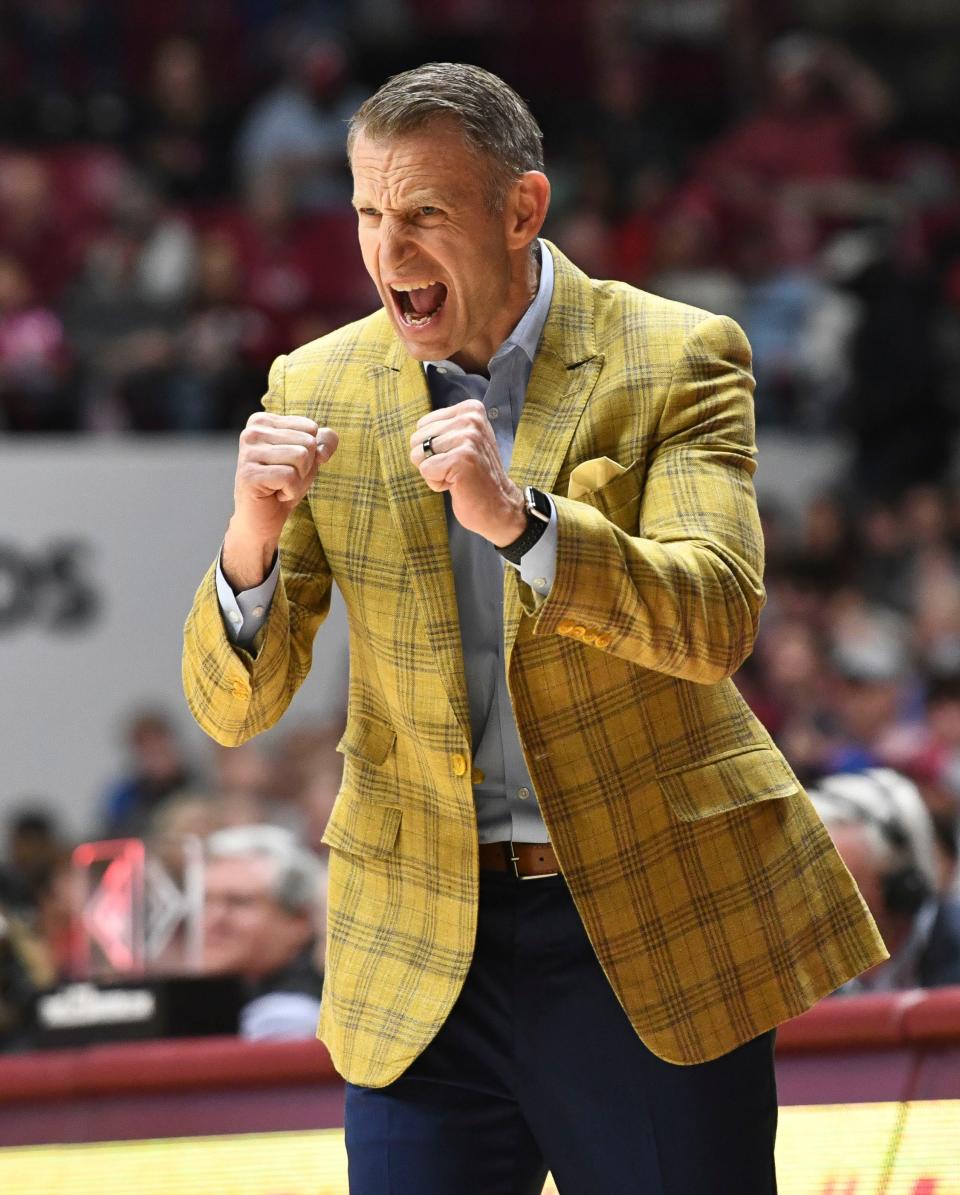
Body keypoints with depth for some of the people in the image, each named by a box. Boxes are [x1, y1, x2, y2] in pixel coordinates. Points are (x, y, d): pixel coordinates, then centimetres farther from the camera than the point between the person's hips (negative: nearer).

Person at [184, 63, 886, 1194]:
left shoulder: (676, 361, -5)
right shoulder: (318, 391, 2)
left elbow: (715, 623, -19)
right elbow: (231, 705, 0)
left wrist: (517, 517, -34)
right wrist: (252, 539, -21)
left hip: (658, 929, -2)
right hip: (423, 950, 2)